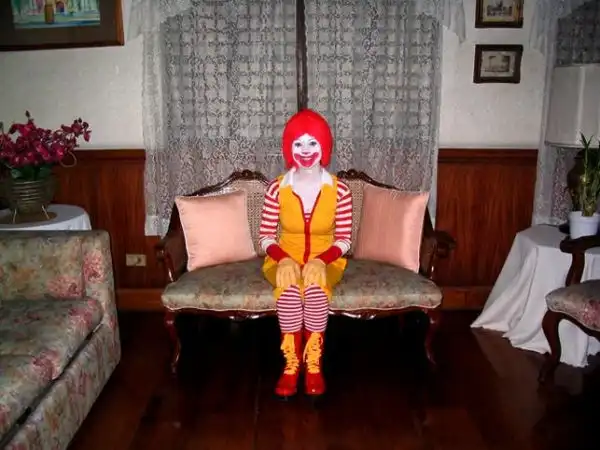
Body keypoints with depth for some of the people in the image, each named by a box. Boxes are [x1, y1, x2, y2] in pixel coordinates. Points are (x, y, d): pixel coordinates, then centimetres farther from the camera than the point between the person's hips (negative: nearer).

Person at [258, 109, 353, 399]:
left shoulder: (339, 189, -8)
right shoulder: (277, 188, -7)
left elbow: (344, 238, -5)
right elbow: (265, 236, -4)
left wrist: (321, 260, -23)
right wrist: (283, 259, -23)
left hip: (325, 261, 0)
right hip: (285, 260, 0)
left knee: (315, 283, -35)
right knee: (290, 285, -34)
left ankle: (313, 364, -20)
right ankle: (291, 364, -19)